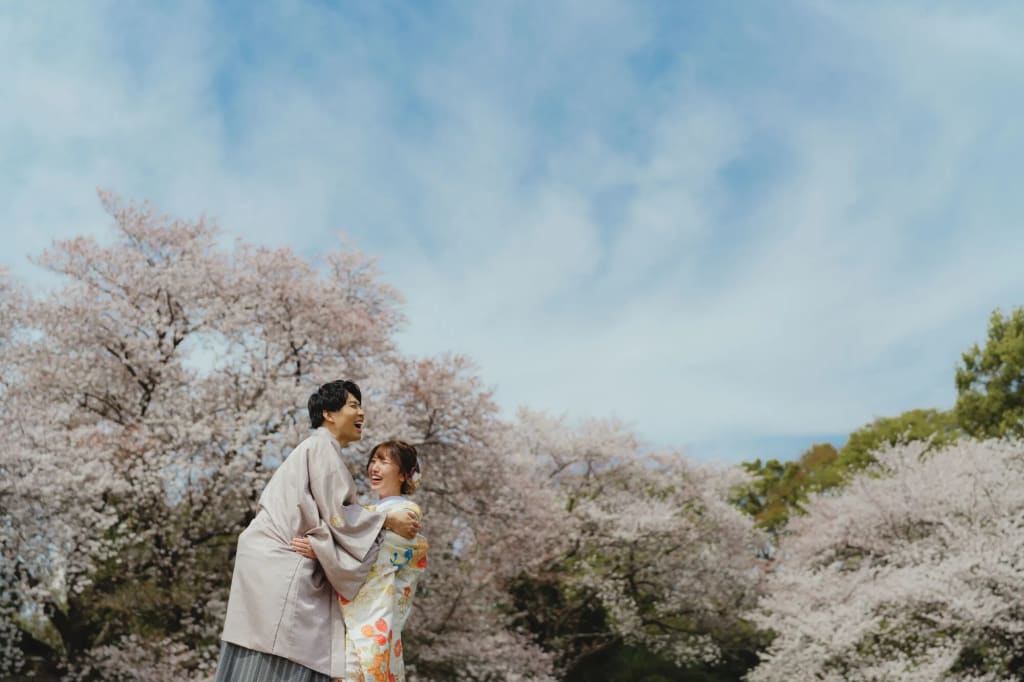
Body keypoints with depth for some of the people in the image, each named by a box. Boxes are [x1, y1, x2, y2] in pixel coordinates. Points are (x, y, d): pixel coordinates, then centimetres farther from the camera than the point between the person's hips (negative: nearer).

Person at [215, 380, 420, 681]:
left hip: (275, 561, 10)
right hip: (281, 566, -10)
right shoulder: (323, 447, -7)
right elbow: (335, 515, -12)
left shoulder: (314, 448, 23)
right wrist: (387, 520, -4)